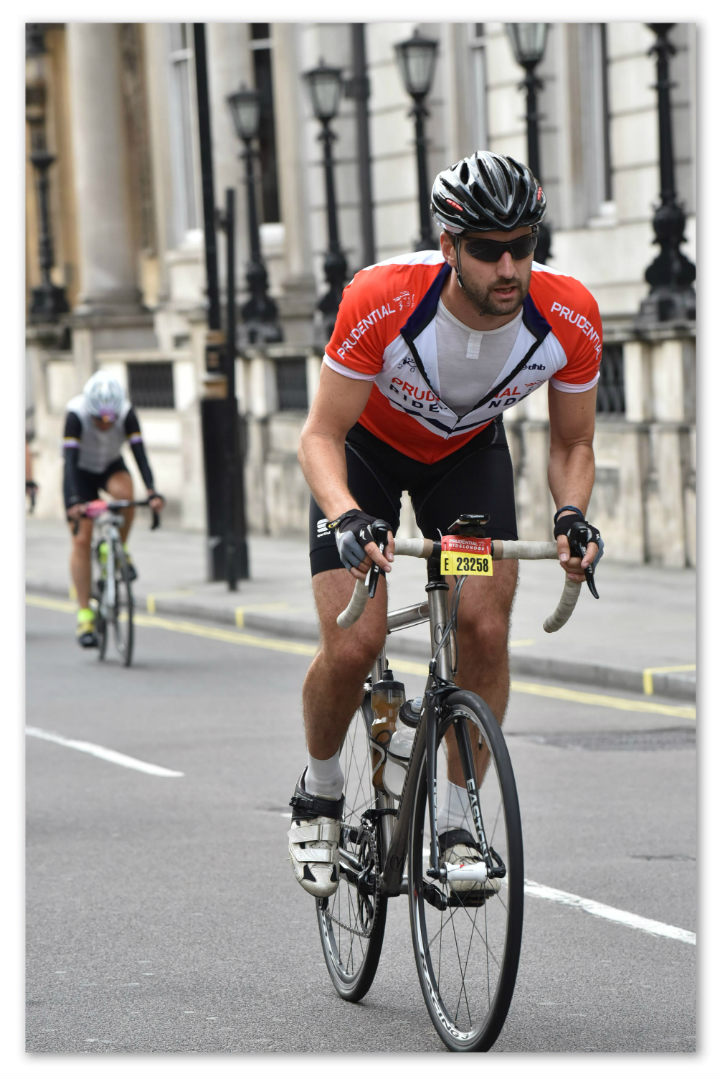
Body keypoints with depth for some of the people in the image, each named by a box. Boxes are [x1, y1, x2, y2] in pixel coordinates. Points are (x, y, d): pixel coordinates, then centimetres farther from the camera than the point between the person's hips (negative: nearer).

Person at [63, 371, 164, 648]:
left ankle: (119, 550, -10)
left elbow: (140, 454, -32)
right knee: (81, 540, -10)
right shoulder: (76, 415, -31)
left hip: (112, 467, 1)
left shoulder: (126, 414, -26)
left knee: (124, 492, -35)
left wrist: (153, 492, -46)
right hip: (82, 472, -1)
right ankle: (84, 615, -5)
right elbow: (70, 460, -38)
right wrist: (74, 501, -51)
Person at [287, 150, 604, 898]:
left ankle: (454, 820, 0)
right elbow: (322, 435, -27)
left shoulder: (570, 318, -28)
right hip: (367, 444, -2)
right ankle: (319, 792, 13)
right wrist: (348, 519, -45)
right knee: (353, 645, -16)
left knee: (486, 630, -16)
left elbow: (572, 445, -11)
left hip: (469, 450, 2)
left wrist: (570, 514, -32)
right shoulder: (381, 302, -37)